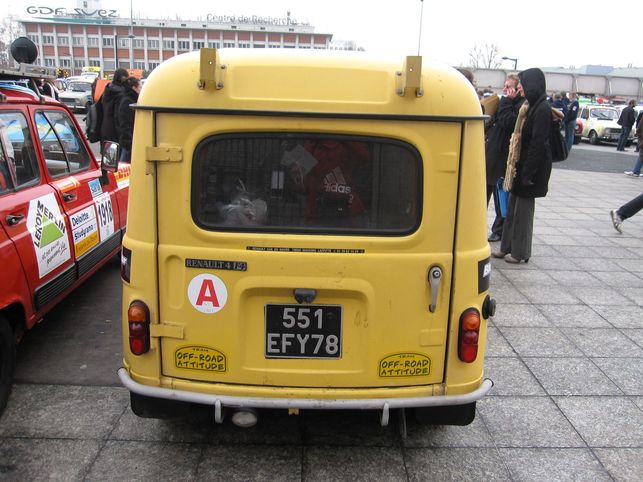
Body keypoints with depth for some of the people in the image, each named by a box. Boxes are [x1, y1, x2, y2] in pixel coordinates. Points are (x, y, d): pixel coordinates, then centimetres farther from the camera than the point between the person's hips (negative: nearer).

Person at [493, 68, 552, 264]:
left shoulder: (542, 109, -17)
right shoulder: (530, 106, 10)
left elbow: (538, 143, -21)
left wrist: (528, 172, -21)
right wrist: (514, 164, 13)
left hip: (531, 165, -9)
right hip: (521, 162, 9)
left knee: (523, 208, 1)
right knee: (513, 206, 14)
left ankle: (520, 252, 12)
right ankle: (507, 247, 24)